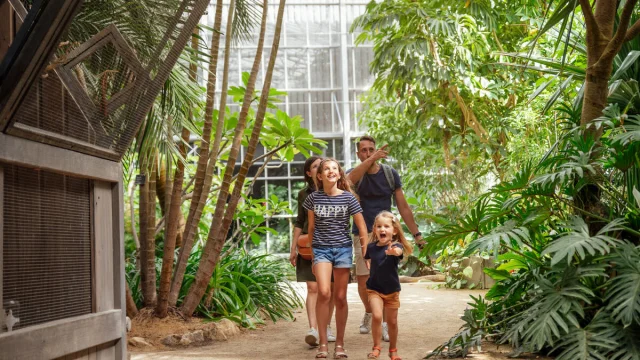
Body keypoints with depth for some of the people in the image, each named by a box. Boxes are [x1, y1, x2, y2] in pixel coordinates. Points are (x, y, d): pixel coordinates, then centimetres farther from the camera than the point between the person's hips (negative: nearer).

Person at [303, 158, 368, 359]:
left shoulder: (348, 198, -3)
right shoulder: (313, 198, 1)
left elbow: (362, 227, 1)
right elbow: (311, 227, 11)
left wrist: (365, 253, -1)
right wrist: (312, 253, 14)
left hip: (343, 249, 0)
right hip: (321, 249, 0)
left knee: (340, 297, 4)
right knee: (324, 292, -18)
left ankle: (340, 344, 17)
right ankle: (323, 343, -9)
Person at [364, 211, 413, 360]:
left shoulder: (396, 246, -17)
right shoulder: (371, 247, -8)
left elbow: (398, 251, -44)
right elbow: (365, 258, 15)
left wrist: (393, 252, -64)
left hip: (392, 290, 0)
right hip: (374, 289, 0)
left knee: (392, 321, 11)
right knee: (377, 316, -19)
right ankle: (376, 348, -1)